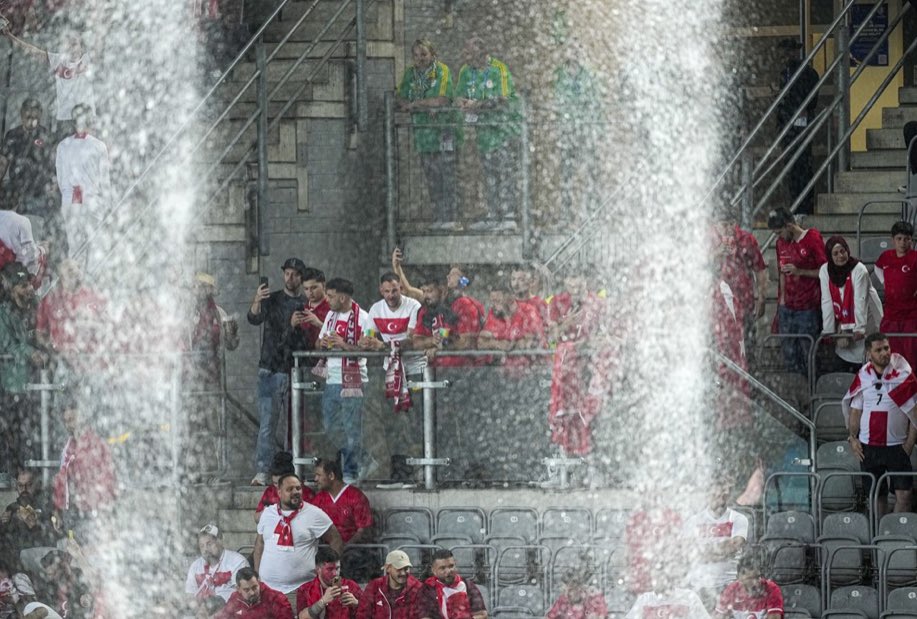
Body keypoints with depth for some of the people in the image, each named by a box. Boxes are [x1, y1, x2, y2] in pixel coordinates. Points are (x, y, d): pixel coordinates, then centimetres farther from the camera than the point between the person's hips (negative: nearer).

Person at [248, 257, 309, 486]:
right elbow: (254, 319, -14)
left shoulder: (307, 304, 7)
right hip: (271, 370, -1)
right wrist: (256, 303, -33)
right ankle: (262, 471, -7)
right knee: (267, 422, -5)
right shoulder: (271, 300, 4)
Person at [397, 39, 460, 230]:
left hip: (443, 130, -5)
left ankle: (450, 218, -9)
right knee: (432, 178, 4)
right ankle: (438, 218, 6)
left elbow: (443, 100, -14)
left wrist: (415, 104, -11)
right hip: (423, 133, 5)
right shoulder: (410, 73, 11)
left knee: (446, 176, -8)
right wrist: (427, 105, -10)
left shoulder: (442, 71, -4)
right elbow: (401, 99, 7)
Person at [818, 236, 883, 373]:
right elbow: (827, 301, -7)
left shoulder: (859, 270, -18)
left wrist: (860, 329, -31)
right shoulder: (825, 271, -5)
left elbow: (860, 301, -24)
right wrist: (828, 331, -9)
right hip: (842, 321, 3)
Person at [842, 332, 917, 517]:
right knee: (877, 495, 9)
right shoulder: (863, 377, 4)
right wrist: (852, 438, -1)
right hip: (869, 447, 2)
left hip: (897, 446, -2)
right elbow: (855, 411, 11)